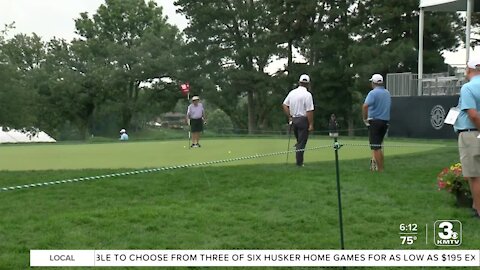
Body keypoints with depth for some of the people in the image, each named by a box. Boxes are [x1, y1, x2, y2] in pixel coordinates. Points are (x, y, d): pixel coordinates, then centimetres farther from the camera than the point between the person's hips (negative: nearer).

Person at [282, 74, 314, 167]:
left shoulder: (292, 92, 5)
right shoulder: (307, 94, -15)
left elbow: (284, 105, 8)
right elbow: (309, 111, -18)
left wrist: (289, 117, 14)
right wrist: (311, 124, -14)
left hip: (293, 120, 6)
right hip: (303, 120, -6)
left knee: (299, 141, 20)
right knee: (302, 142, -1)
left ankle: (299, 161, 17)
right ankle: (299, 162, 0)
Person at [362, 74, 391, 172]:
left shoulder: (373, 93, -12)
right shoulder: (388, 93, 12)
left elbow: (365, 106, -26)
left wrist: (365, 118, -14)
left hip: (375, 121, -7)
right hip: (386, 121, 7)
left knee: (376, 147, -4)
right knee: (377, 146, 18)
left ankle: (380, 169, -5)